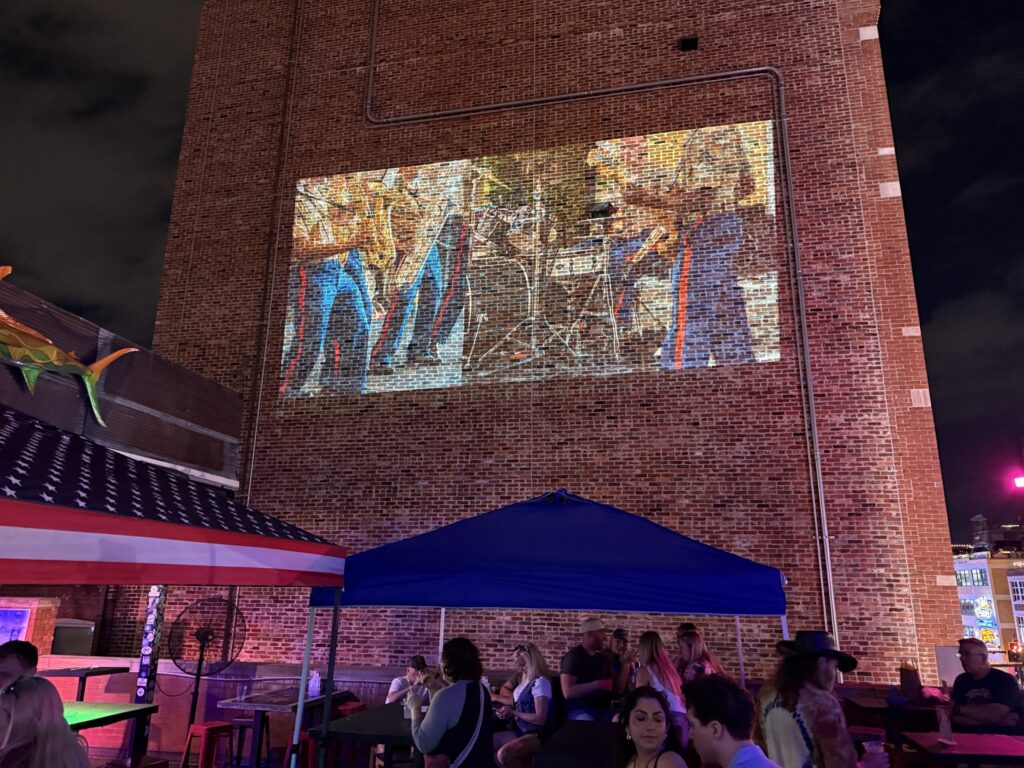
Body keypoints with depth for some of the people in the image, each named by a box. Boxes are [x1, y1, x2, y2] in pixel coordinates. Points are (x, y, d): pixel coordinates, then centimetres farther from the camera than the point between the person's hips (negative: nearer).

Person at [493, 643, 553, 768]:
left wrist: (513, 713, -12)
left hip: (537, 735, -9)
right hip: (521, 730, 9)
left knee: (504, 754, -28)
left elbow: (540, 719, -20)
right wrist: (508, 710, -5)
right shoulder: (522, 678, 9)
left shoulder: (540, 682, -17)